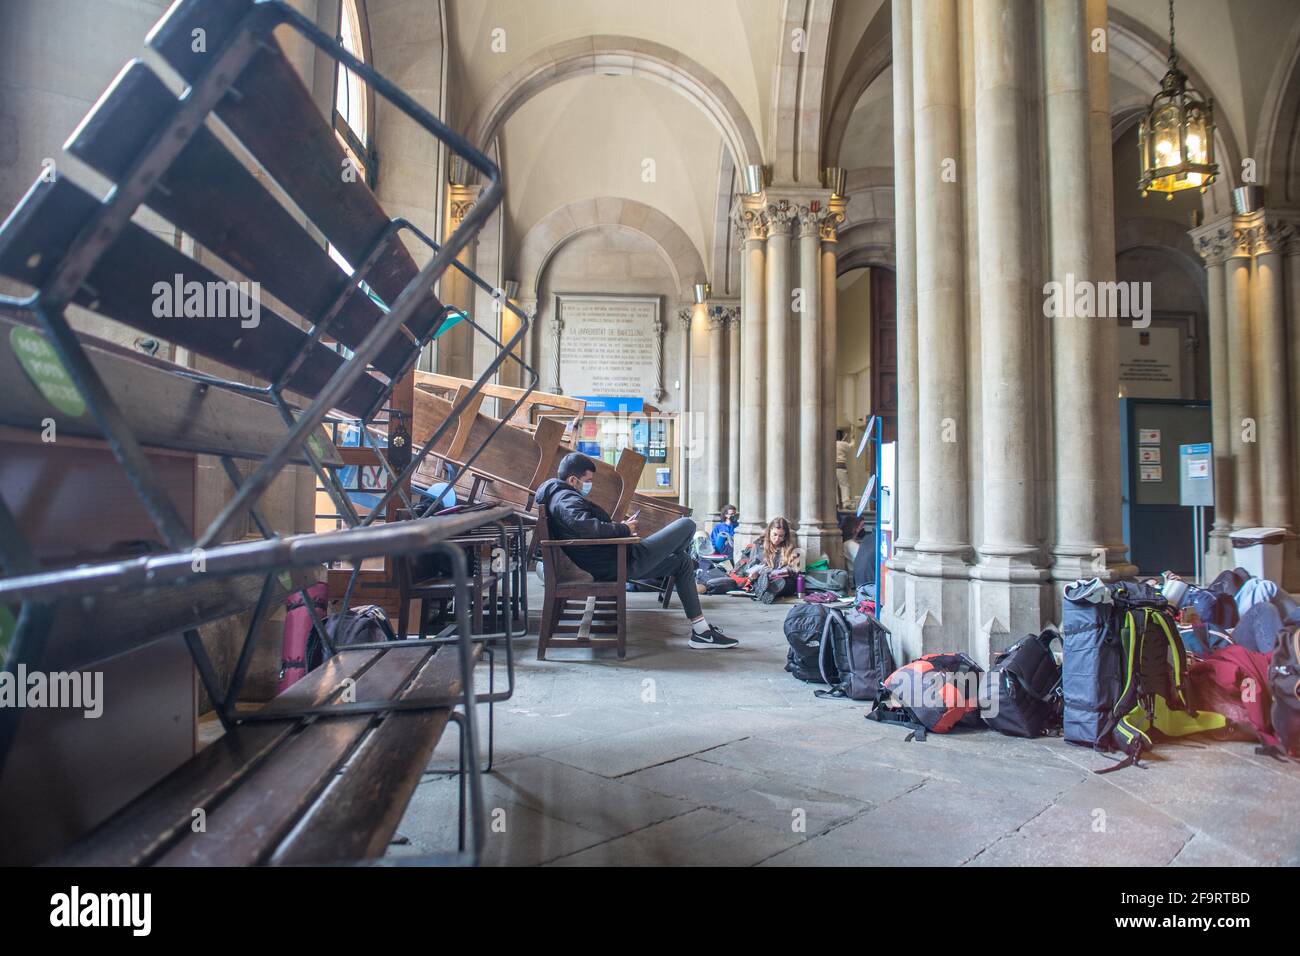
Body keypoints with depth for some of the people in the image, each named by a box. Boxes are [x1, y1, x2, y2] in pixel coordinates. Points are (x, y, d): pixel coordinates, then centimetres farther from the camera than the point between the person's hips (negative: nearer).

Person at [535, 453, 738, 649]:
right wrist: (623, 529, -19)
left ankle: (701, 631, 19)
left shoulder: (558, 497, 16)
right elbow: (588, 527, -35)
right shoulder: (566, 499, -17)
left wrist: (619, 526, 10)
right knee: (687, 525, -5)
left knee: (682, 562, 21)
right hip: (622, 562, -11)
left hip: (610, 565, 11)